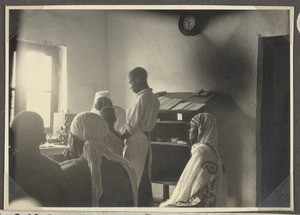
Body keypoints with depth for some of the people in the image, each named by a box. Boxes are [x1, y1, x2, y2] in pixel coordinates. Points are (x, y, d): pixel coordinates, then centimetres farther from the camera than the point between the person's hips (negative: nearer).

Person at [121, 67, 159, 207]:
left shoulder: (142, 98, -17)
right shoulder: (152, 97, 10)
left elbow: (133, 126, -17)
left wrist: (119, 138, -6)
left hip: (136, 142, -9)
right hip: (145, 140, 9)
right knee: (144, 178, 14)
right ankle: (147, 204, 21)